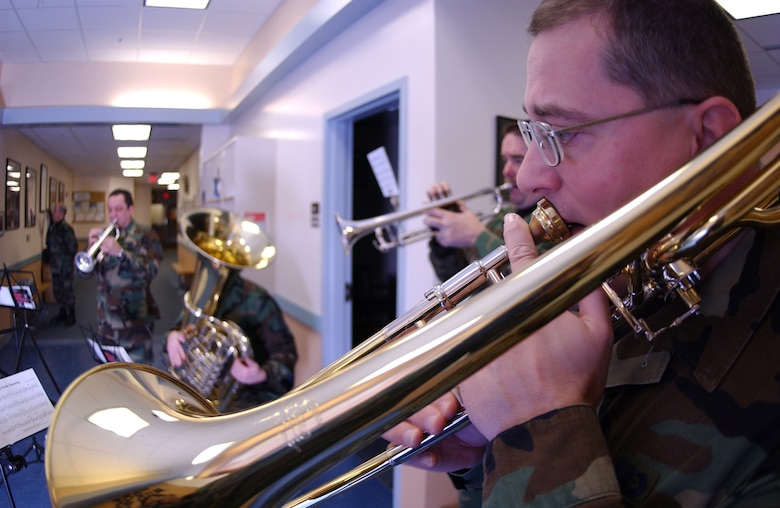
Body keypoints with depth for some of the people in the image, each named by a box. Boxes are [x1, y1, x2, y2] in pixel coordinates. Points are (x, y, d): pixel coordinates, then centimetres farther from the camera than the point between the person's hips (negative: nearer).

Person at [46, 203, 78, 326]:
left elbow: (73, 247, -18)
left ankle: (71, 316, 10)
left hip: (65, 266, -8)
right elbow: (49, 244, 16)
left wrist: (68, 259, -10)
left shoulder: (66, 228, -16)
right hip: (55, 265, 8)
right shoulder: (52, 227, 7)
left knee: (67, 290, 0)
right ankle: (62, 314, 27)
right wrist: (51, 259, 10)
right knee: (57, 290, 15)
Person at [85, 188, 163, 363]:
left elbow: (151, 270, -18)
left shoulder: (146, 235, -4)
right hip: (107, 319, 5)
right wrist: (91, 247, -13)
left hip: (135, 321, -5)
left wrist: (120, 252, -28)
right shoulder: (103, 236, 10)